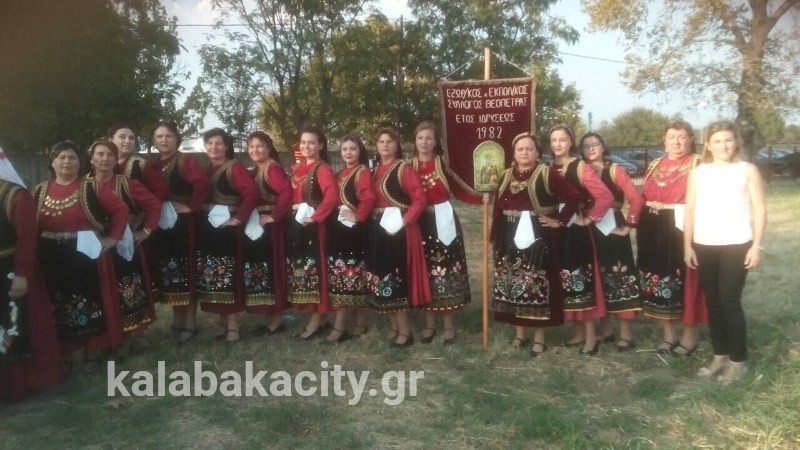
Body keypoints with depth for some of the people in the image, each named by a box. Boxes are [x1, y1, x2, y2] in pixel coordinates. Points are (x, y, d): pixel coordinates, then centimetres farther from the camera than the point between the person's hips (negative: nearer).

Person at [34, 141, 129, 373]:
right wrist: (33, 253, -3)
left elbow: (121, 209, -6)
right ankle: (66, 353, 23)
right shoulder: (39, 192, 6)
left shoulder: (91, 188, -4)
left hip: (86, 256, -3)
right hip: (52, 261, 3)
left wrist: (112, 238, -8)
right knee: (59, 308, 10)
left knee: (89, 304, 5)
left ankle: (91, 353, 18)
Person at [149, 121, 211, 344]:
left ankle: (190, 323, 6)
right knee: (167, 272, 11)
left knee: (185, 271, -2)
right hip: (161, 225, 7)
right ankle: (177, 320, 23)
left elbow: (203, 182, -26)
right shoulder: (153, 166, 12)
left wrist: (191, 207, -20)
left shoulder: (185, 161, -9)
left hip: (183, 224, -7)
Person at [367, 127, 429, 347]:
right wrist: (372, 218, -1)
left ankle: (404, 330, 3)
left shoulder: (404, 169, -7)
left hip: (399, 231, -7)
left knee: (395, 278, -6)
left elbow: (419, 199, -14)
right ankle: (394, 326, 21)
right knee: (381, 277, 9)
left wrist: (405, 221, -21)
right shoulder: (375, 171, 13)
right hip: (378, 230, 7)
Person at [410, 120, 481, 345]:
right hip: (421, 226, 2)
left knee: (446, 271, 2)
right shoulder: (409, 166, 4)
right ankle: (429, 324, 18)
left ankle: (448, 325, 13)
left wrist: (481, 197, -14)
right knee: (425, 273, 7)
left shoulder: (444, 164, -1)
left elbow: (460, 190, -3)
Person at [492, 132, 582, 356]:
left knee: (537, 285, -2)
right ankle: (519, 334, 21)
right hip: (509, 239, 5)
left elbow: (574, 196, -9)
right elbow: (498, 208, 10)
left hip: (537, 238, -5)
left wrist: (559, 221, -9)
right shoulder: (507, 175, 11)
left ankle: (539, 337, 10)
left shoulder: (547, 174, -4)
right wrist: (495, 237, 5)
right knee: (511, 285, 8)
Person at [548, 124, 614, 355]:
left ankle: (591, 336, 9)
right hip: (556, 233, 6)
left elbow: (605, 196, -19)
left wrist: (588, 219, -13)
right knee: (566, 282, 11)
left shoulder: (580, 167, -11)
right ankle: (579, 333, 23)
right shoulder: (549, 168, 7)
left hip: (576, 233, -6)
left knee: (581, 282, -2)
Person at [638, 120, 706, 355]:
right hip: (653, 234, 6)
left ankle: (690, 335, 14)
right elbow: (644, 198, 20)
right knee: (658, 282, 9)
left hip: (682, 232, -6)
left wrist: (670, 207, -15)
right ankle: (668, 334, 23)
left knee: (684, 283, -1)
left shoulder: (697, 165, -4)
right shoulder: (654, 166, 15)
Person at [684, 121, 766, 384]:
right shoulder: (698, 172, 8)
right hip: (704, 246, 3)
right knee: (713, 302, 9)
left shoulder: (747, 170, 1)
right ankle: (720, 355, 21)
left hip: (736, 246, -3)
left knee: (730, 302, -4)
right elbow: (690, 210, 7)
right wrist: (687, 245, 3)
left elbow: (759, 210, -1)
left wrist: (756, 245, -7)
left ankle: (738, 360, 10)